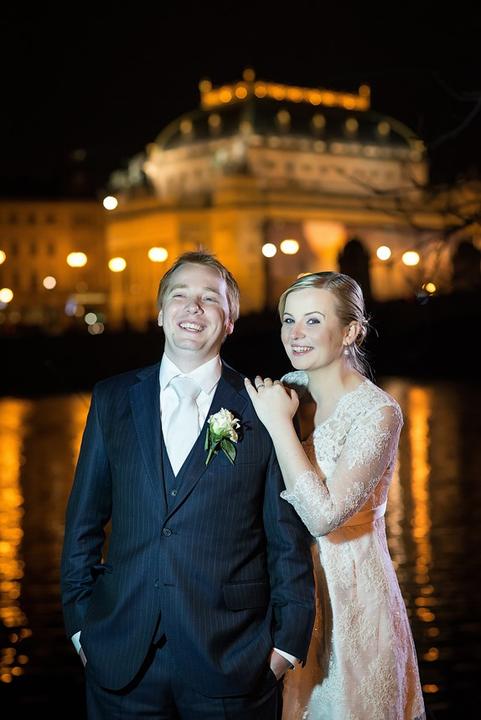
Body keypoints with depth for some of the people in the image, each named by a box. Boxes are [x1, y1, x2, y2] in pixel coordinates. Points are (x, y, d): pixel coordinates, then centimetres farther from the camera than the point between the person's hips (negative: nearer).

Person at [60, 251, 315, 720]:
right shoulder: (113, 399, 6)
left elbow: (288, 540, 0)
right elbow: (84, 522, 9)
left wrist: (287, 642, -3)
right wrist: (80, 623, 6)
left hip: (230, 664, -2)